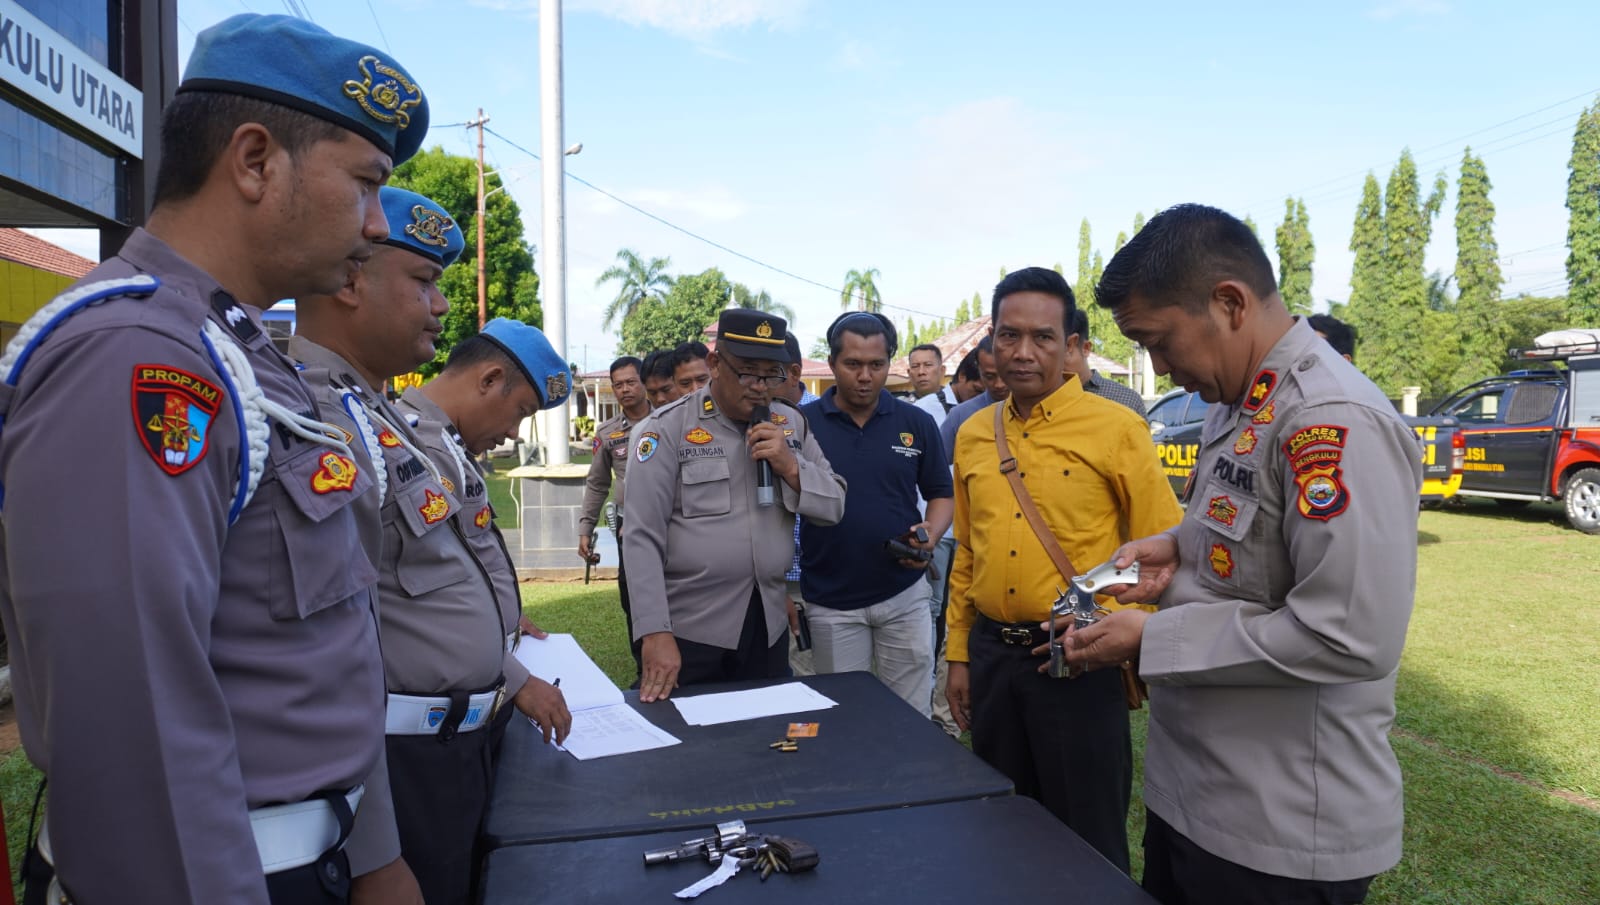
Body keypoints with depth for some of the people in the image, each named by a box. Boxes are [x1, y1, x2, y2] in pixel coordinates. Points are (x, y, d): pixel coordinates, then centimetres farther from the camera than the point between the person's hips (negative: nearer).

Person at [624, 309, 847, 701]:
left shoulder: (790, 424, 6)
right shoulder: (668, 427, -9)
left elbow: (834, 506, 6)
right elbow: (642, 537, -13)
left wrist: (790, 466, -12)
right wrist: (656, 634, -18)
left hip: (769, 626, 5)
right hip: (689, 631, -4)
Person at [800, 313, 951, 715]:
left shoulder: (917, 423, 0)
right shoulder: (802, 422, -5)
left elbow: (941, 493, 10)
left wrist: (932, 532, -12)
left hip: (904, 594, 1)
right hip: (830, 601, -1)